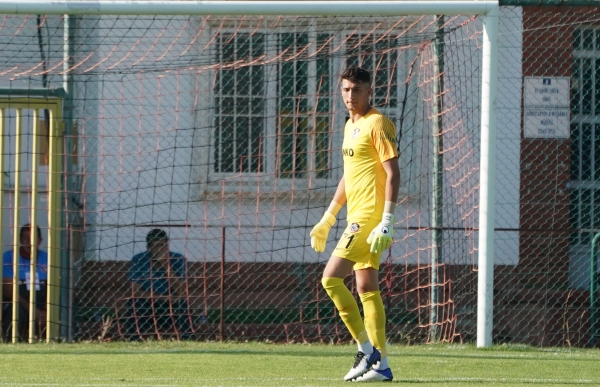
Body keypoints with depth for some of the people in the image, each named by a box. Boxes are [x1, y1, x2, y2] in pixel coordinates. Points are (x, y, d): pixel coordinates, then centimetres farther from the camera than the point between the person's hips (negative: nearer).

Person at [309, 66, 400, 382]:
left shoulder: (377, 124, -10)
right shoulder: (350, 125, 18)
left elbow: (393, 173, -15)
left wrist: (387, 221, -22)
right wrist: (328, 219, 26)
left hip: (369, 218, -10)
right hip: (357, 218, 10)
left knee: (331, 278, -14)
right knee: (367, 288, 8)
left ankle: (367, 349, -9)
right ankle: (380, 364, 8)